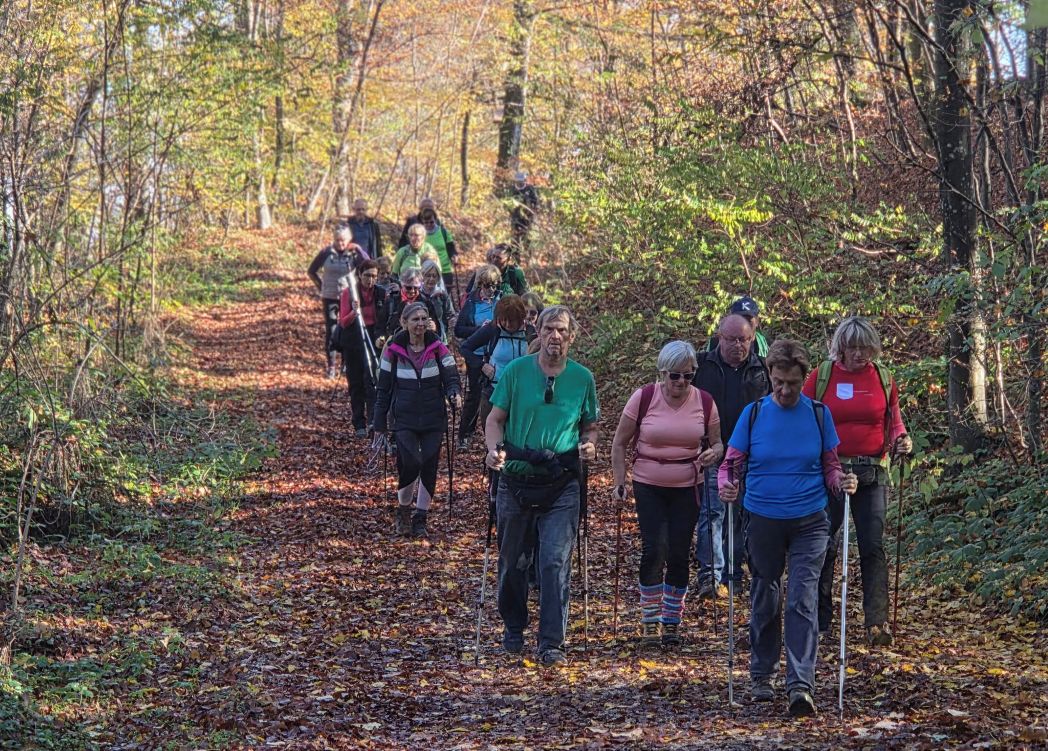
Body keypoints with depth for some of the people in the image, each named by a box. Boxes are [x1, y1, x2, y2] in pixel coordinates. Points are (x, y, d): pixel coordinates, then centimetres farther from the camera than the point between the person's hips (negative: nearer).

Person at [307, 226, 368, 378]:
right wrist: (321, 287, 7)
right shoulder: (327, 253, -2)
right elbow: (311, 271, 9)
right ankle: (331, 366, 3)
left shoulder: (354, 253, -4)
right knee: (331, 331, -2)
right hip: (330, 297, 0)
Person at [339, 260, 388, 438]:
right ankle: (359, 425, 12)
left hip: (374, 341, 0)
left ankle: (373, 421, -21)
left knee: (372, 381, -16)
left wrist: (382, 336, -8)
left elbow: (385, 320, 9)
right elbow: (343, 322, -5)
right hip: (353, 343, 1)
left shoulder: (381, 293, 1)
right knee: (356, 385, 5)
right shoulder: (348, 293, -2)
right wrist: (354, 312, -24)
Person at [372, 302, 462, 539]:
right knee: (410, 464, -17)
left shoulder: (438, 348, 1)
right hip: (405, 419, -2)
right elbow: (384, 389, 5)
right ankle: (403, 509, 9)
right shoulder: (393, 350, -1)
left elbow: (451, 377, -4)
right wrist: (379, 424, 5)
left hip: (433, 419, 2)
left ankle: (420, 519, 15)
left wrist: (454, 395, -28)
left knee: (429, 467, 1)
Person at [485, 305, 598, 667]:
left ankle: (551, 643, -9)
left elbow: (590, 426, 16)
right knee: (513, 561, 11)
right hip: (516, 481, 1)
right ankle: (513, 629, 32)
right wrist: (494, 448, -17)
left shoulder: (582, 378, 4)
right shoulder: (515, 371, 0)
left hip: (561, 486, 0)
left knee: (555, 562, -11)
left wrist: (588, 445, -7)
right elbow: (495, 419, 3)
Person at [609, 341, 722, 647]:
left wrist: (714, 452, -14)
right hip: (649, 486, -2)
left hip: (687, 488, 2)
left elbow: (718, 443, 10)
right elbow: (620, 443, 2)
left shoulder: (705, 402, -1)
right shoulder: (643, 398, -7)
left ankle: (672, 623, 16)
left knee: (679, 555, 2)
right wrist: (620, 482, -3)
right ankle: (650, 621, 1)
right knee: (654, 549, -12)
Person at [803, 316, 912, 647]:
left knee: (873, 546, -6)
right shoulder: (821, 377, 2)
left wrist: (901, 439, -6)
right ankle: (820, 621, 11)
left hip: (871, 473, 1)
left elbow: (894, 421, 15)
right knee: (825, 546, 3)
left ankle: (877, 621, -7)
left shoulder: (883, 378, 6)